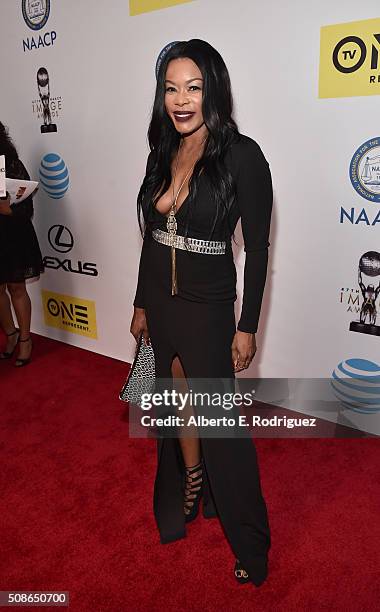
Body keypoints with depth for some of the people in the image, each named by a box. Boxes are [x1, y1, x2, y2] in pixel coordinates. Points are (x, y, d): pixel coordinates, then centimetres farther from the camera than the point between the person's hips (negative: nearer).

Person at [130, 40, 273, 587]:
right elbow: (153, 236, 10)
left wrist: (247, 328, -11)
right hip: (160, 305, 6)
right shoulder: (163, 154, 5)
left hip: (207, 308, -5)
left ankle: (249, 541, 28)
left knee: (218, 424, 5)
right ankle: (189, 491, 48)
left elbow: (257, 247, -11)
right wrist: (141, 305, 14)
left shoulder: (241, 155, -13)